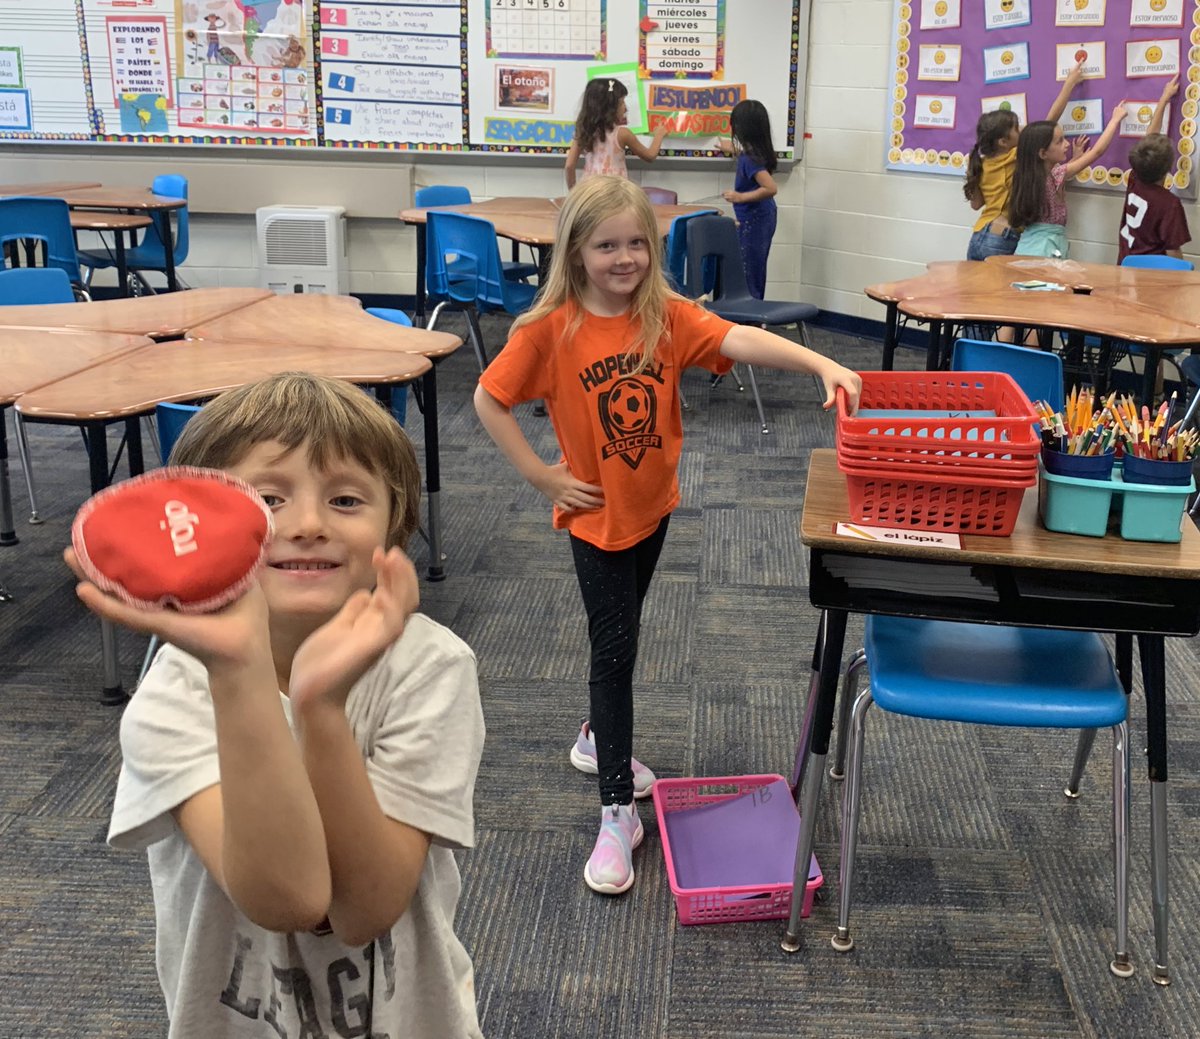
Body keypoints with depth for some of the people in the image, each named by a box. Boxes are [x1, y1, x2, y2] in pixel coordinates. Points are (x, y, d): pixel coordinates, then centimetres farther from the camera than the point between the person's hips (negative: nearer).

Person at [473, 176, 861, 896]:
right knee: (615, 648, -3)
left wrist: (823, 364, -39)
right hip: (596, 515, -4)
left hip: (654, 506, 4)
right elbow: (490, 400, -9)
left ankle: (599, 739, 46)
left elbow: (740, 339, -24)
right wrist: (543, 477, -12)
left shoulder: (667, 317, -8)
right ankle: (618, 812, 6)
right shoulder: (551, 328, -15)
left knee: (621, 633, 21)